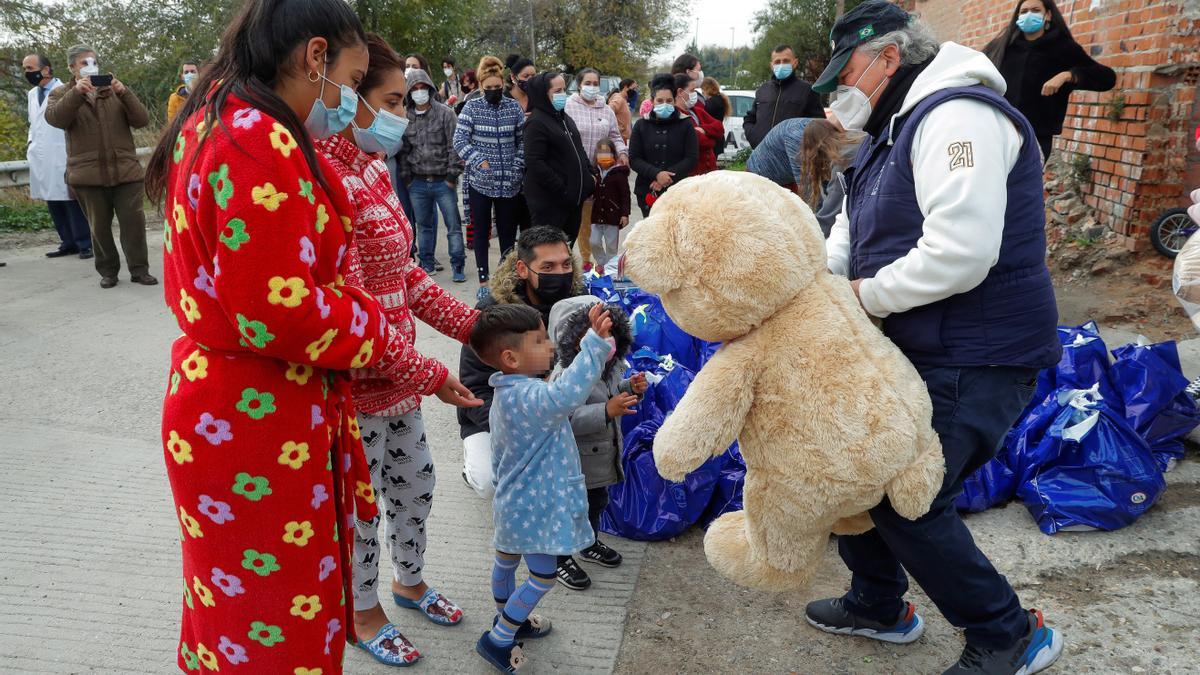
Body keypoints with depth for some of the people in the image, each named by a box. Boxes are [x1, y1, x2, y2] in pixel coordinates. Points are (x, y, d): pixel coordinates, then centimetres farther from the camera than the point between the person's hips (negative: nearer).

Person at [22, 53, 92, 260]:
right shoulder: (32, 94, 15)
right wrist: (30, 142, 10)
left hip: (62, 159, -7)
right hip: (41, 160, 7)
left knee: (73, 202, -3)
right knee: (53, 204, 9)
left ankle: (85, 244, 2)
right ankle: (68, 243, 16)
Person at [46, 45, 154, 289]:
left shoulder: (115, 91, 13)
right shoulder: (62, 94, 10)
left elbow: (142, 120, -1)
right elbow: (55, 118, -12)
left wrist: (124, 92, -14)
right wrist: (76, 92, -23)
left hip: (126, 170, 0)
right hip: (88, 174, 0)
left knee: (133, 222, -3)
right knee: (99, 226, 5)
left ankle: (139, 269, 6)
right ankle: (108, 271, 17)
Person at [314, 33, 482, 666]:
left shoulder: (371, 169, 6)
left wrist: (476, 327, 6)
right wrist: (430, 374, -21)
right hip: (356, 383, -9)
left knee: (415, 484, 24)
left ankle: (410, 581, 49)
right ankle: (363, 611, 37)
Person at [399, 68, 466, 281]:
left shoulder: (445, 113, -2)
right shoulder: (406, 118, 8)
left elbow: (454, 146, -6)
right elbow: (404, 150, 13)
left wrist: (452, 175, -10)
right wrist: (406, 177, 7)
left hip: (443, 181, -3)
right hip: (418, 182, 3)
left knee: (453, 225, -3)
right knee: (424, 225, 12)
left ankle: (458, 266, 6)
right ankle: (427, 263, 24)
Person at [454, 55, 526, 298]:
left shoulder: (514, 107, 4)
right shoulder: (471, 107, -1)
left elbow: (523, 140, 11)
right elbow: (459, 140, -5)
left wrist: (518, 165, -1)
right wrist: (479, 161, -18)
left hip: (509, 183, 1)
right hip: (480, 180, -1)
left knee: (508, 231, 6)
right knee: (481, 231, 5)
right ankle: (483, 280, 12)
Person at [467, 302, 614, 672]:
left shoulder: (507, 394, 3)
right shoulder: (527, 396, -31)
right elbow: (567, 395, -54)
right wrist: (594, 344, -56)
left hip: (516, 501, 10)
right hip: (533, 507, -10)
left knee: (507, 560, 26)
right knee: (542, 576, 4)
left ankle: (508, 619, 48)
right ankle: (497, 641, 16)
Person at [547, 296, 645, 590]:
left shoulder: (610, 365, -2)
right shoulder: (565, 377, -30)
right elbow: (566, 420, -37)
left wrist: (631, 388, -5)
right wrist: (607, 411, -42)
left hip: (601, 456, 8)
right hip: (573, 464, -8)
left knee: (597, 501, 27)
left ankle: (590, 544, 51)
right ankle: (561, 559, 30)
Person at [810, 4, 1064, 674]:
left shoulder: (956, 117, -19)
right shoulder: (894, 131, 16)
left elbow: (959, 253, -31)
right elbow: (849, 236, 14)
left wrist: (863, 294, -18)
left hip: (977, 360, -10)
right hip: (911, 349, 10)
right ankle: (880, 607, 36)